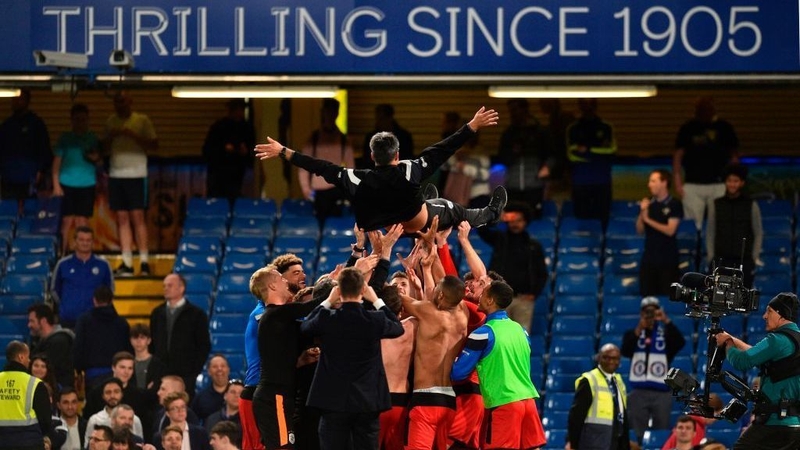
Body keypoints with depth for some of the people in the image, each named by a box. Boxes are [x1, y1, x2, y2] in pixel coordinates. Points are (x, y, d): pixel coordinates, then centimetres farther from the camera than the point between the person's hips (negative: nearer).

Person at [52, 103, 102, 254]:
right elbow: (57, 162, 4)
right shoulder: (65, 138, 3)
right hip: (66, 184, -1)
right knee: (66, 222, -1)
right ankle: (62, 256, 6)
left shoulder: (93, 138, 6)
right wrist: (56, 185, -3)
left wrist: (95, 158, -10)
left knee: (82, 222, 2)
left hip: (86, 185, 1)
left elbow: (100, 161, 14)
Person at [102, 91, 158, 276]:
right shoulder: (111, 121, 13)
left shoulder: (142, 120, 0)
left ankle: (144, 261, -4)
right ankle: (127, 263, 4)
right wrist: (110, 136, -5)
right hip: (116, 174, 4)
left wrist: (133, 136, -16)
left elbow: (154, 145, -4)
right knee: (122, 218, 3)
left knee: (137, 216, -8)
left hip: (136, 173, -4)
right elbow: (105, 147, 16)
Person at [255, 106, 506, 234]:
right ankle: (491, 214, 53)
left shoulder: (358, 180, -31)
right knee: (451, 210, 27)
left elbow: (321, 168, -23)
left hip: (382, 229, 2)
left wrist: (283, 152, -15)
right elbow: (443, 150, -29)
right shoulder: (410, 171, -35)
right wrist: (473, 127, -22)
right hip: (417, 224, -2)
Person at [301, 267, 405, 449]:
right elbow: (399, 328, 16)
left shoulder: (326, 319, -7)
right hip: (367, 402, 1)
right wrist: (376, 301, 21)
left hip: (333, 401, -1)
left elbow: (304, 326, 15)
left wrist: (328, 302, 20)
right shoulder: (376, 320, -6)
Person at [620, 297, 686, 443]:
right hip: (638, 392, 0)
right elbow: (625, 351, -10)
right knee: (637, 436, -1)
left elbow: (681, 343, -13)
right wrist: (638, 330, -24)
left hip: (662, 393, 0)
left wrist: (666, 321, -24)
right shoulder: (632, 334, 8)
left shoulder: (666, 334, 7)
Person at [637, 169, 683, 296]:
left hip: (668, 260, -5)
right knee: (646, 295, 2)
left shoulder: (674, 205, -5)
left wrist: (648, 220, -10)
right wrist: (642, 212, -8)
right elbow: (640, 230, 9)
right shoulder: (648, 203, 9)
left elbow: (670, 230, -13)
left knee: (668, 296, -4)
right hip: (649, 258, 5)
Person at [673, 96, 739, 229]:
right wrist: (678, 181, -2)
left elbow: (734, 155, 9)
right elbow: (678, 155, 7)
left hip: (718, 184, 0)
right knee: (692, 226, -4)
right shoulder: (688, 128, 6)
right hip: (692, 185, 0)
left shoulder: (724, 128, 6)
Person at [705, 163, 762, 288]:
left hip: (744, 259, -1)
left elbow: (759, 234, 7)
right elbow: (710, 233, 10)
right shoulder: (716, 205, 8)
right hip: (721, 260, 1)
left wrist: (754, 258, 0)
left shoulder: (751, 205, 5)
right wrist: (711, 257, 2)